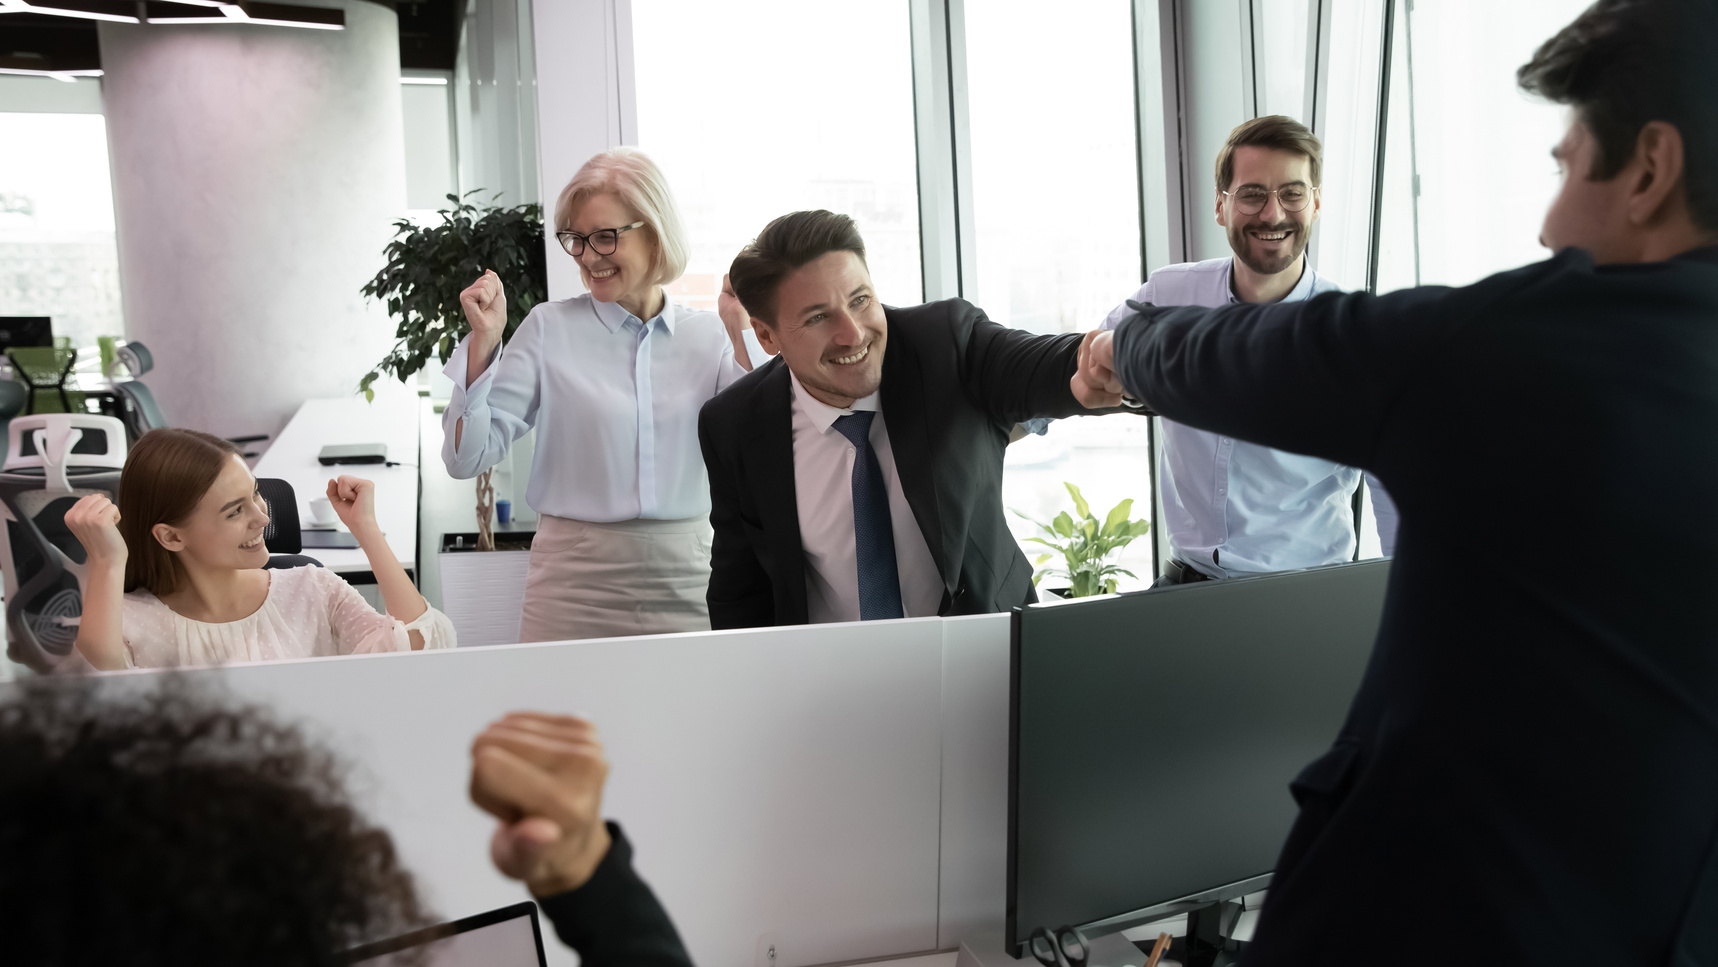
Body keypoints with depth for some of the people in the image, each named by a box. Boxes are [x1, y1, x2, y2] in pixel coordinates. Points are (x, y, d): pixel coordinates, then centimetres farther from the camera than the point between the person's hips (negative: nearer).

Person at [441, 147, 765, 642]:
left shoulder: (708, 336, 6)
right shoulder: (549, 328, 0)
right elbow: (466, 458, -2)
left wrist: (741, 336, -6)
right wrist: (482, 342, -11)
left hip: (686, 583, 2)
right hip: (574, 584, -1)